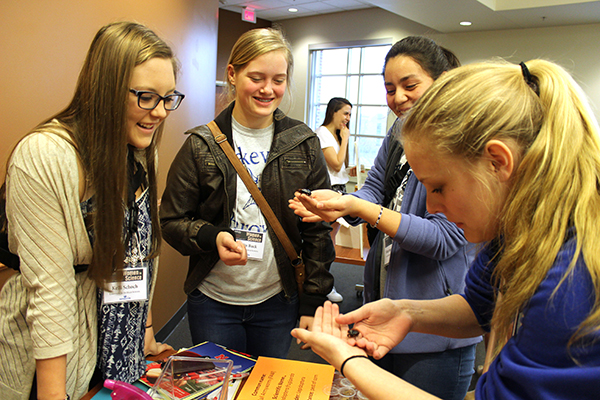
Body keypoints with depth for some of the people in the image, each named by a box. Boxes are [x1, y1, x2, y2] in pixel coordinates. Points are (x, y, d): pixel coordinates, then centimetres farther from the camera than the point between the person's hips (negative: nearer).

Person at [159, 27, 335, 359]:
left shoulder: (304, 144, -3)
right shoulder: (202, 145, -5)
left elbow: (318, 230, 0)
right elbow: (172, 220, -1)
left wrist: (313, 303, -2)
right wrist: (211, 237, -21)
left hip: (278, 301, 1)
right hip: (213, 300, 0)